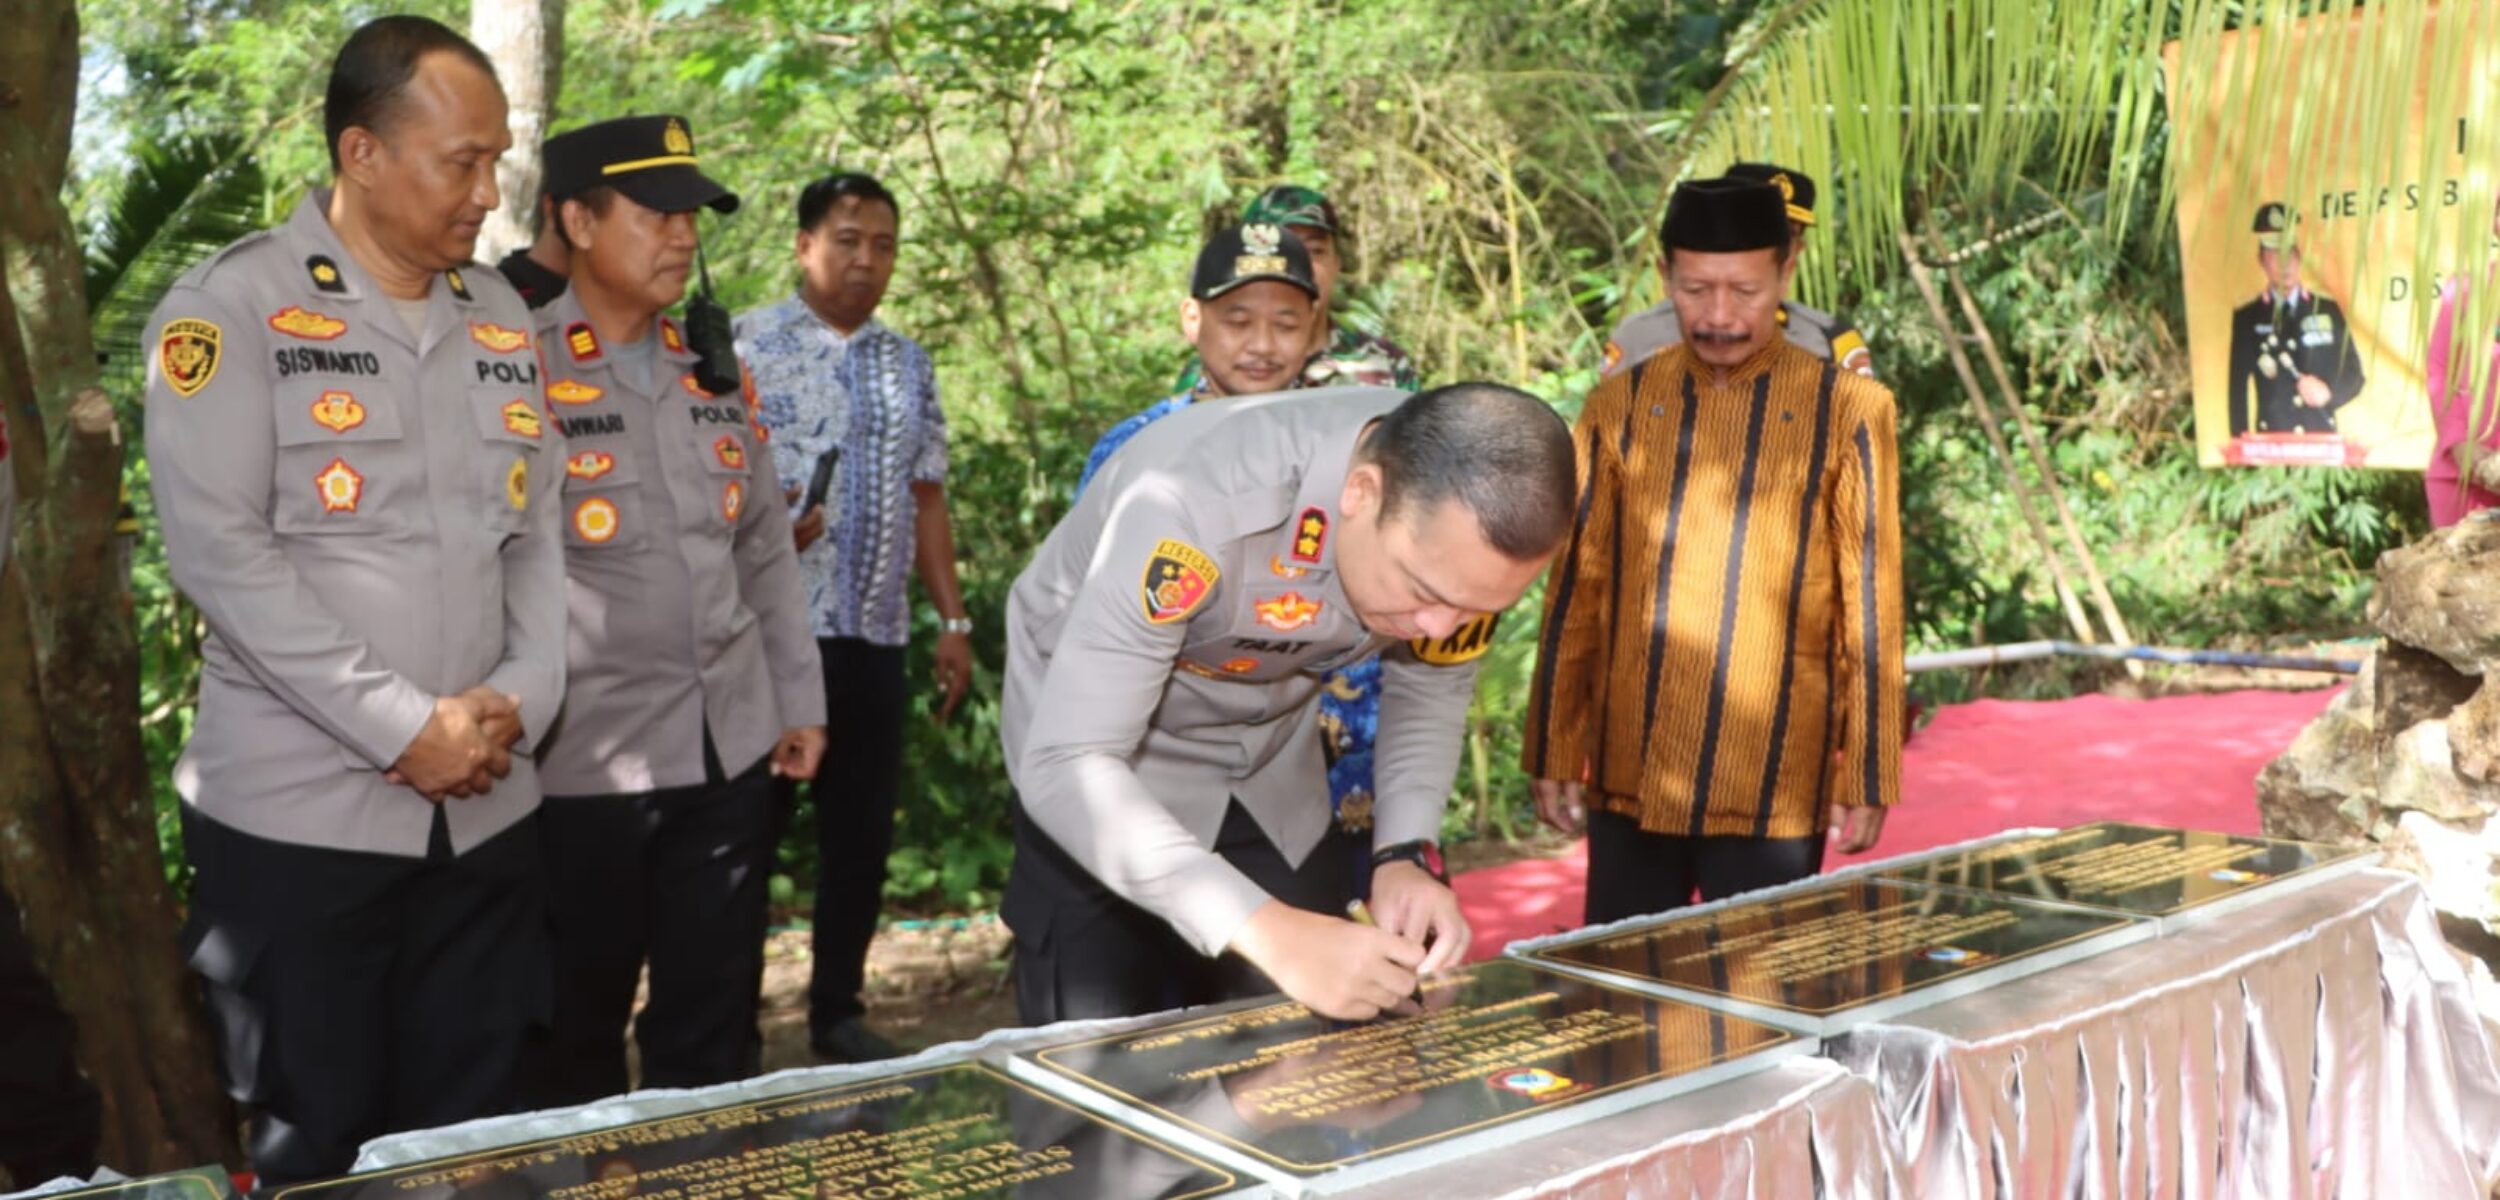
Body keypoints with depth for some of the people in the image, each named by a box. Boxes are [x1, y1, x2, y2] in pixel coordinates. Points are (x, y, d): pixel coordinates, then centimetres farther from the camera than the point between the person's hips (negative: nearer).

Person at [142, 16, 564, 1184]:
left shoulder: (501, 319, 11)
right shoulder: (231, 306, -6)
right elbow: (218, 549, -13)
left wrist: (522, 698, -6)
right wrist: (405, 727, -16)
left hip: (486, 813, 5)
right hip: (298, 817, -4)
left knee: (467, 1137, 12)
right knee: (316, 1147, 7)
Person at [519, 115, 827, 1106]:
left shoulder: (712, 370, 11)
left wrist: (799, 700, 13)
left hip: (733, 749, 5)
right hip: (584, 761, -5)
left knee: (715, 1032, 15)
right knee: (574, 1037, 12)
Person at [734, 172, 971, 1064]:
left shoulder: (909, 364, 15)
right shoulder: (745, 345, -2)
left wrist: (953, 621, 13)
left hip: (876, 634, 5)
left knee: (864, 829, 10)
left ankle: (838, 1009, 25)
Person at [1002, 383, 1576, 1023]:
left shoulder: (1467, 507, -21)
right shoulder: (1197, 508, -38)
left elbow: (1430, 683, -4)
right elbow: (1065, 767, -38)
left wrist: (1407, 853, -20)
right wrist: (1268, 933, -46)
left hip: (1267, 765, 5)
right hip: (1097, 781, -4)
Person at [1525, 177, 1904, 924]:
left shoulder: (1848, 410, -3)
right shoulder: (1621, 405, 3)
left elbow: (1870, 608, -1)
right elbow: (1576, 590, 6)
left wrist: (1869, 777, 0)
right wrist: (1555, 753, 6)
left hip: (1774, 792, -2)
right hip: (1630, 783, 2)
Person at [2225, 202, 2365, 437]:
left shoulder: (2328, 310, 12)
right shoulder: (2246, 318, 6)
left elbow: (2353, 375, 13)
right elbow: (2237, 390, 3)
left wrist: (2328, 393, -9)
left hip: (2322, 438, 2)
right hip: (2271, 442, -2)